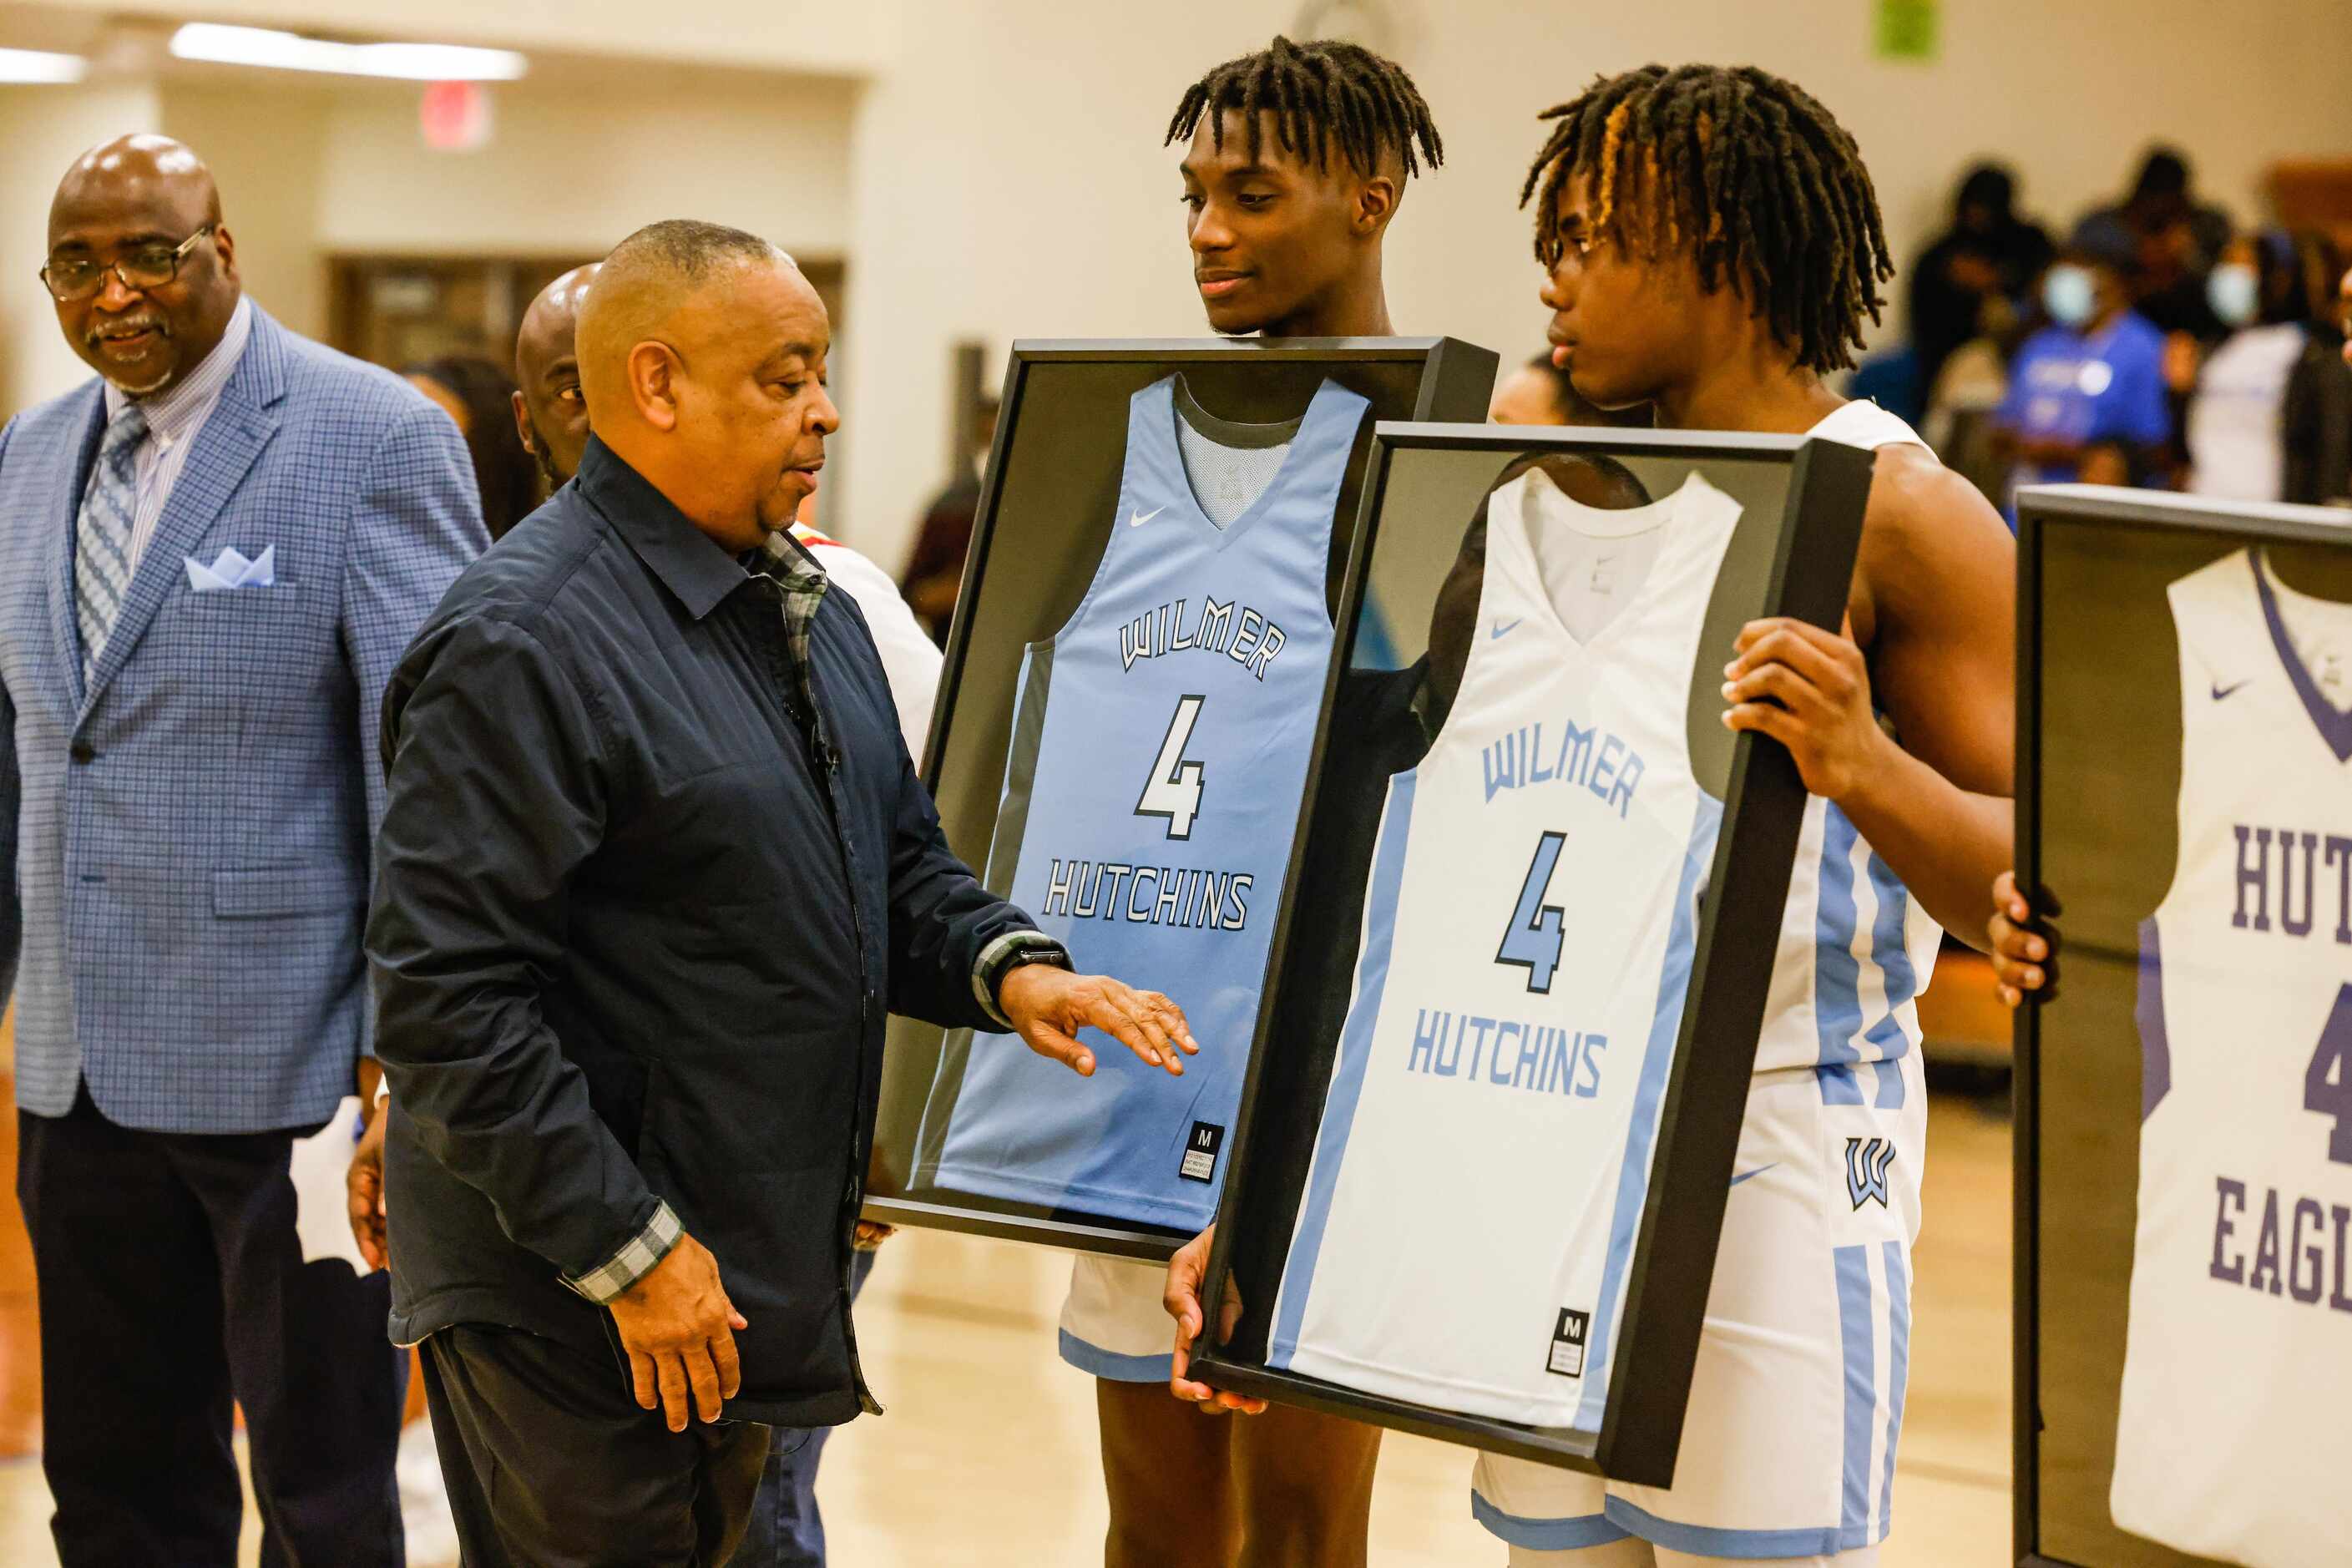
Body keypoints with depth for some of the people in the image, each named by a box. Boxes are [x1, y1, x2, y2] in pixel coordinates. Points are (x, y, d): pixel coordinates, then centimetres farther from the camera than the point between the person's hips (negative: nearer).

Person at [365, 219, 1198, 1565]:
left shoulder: (809, 607, 12)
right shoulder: (523, 643, -19)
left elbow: (899, 859, 21)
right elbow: (448, 1000, -23)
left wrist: (1005, 967, -1)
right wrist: (627, 1252, -22)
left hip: (762, 1261, 9)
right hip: (573, 1299, -9)